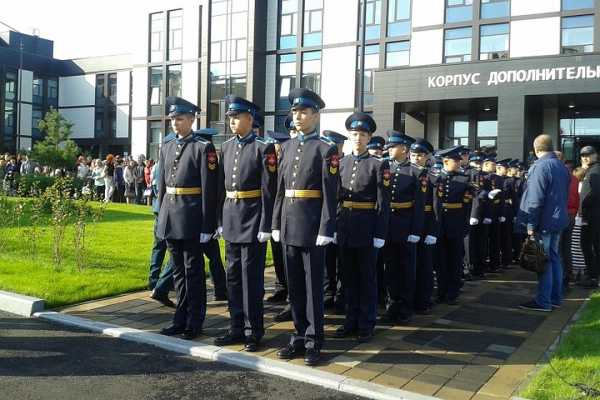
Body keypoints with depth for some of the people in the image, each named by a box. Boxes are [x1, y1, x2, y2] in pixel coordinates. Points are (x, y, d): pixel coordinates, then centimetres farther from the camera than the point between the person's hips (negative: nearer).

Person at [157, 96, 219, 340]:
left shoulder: (203, 148, -7)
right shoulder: (166, 148, 12)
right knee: (178, 271, 14)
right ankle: (181, 320, 24)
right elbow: (162, 186, 15)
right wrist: (161, 217, 12)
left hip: (191, 219, -6)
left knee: (193, 272, 3)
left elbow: (209, 190, -10)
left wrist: (207, 226, -13)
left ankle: (194, 323, 14)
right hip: (170, 218, 6)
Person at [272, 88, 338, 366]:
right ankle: (300, 336, 24)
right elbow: (280, 189, 13)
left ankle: (314, 342, 13)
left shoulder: (326, 150, -5)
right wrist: (276, 223, 9)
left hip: (312, 227, -6)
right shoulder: (287, 147, 12)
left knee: (313, 286, 3)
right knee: (294, 286, 12)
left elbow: (330, 195, -9)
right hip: (288, 225, 6)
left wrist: (326, 230, -14)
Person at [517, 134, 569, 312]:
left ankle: (543, 301, 3)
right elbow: (564, 194, 17)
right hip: (558, 220, 8)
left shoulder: (540, 167, -16)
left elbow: (535, 199, -19)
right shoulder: (562, 167, 10)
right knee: (554, 258, 15)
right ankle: (556, 297, 23)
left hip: (544, 222, -8)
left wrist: (531, 224, -16)